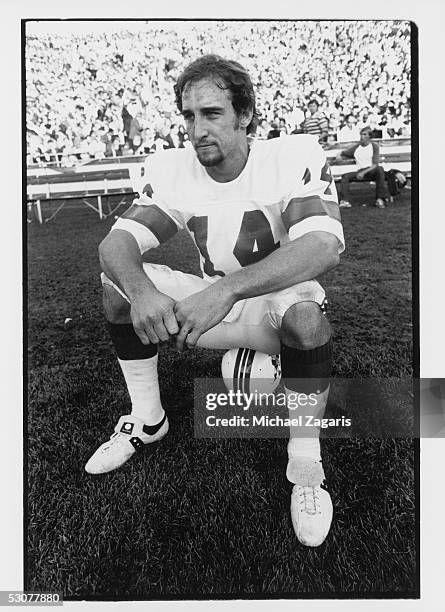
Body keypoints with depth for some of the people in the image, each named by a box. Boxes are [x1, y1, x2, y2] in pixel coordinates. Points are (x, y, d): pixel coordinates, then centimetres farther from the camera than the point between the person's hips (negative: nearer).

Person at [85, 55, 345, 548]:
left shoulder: (295, 157, -18)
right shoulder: (172, 169, -7)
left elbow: (324, 246, -35)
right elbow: (116, 241, -16)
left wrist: (227, 288, -47)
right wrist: (139, 288, -40)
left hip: (277, 307, -3)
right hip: (213, 305, 4)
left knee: (304, 313, -38)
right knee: (116, 282, -11)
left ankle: (305, 464, -15)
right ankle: (147, 420, 3)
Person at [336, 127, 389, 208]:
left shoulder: (374, 146, 5)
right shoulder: (356, 147, 15)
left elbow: (375, 165, -6)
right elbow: (342, 153, 21)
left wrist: (363, 173, -21)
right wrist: (339, 155, -6)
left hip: (371, 171, -3)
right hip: (360, 172, 3)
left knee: (379, 169, -36)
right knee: (345, 176, -23)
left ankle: (380, 199, -36)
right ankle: (345, 201, -33)